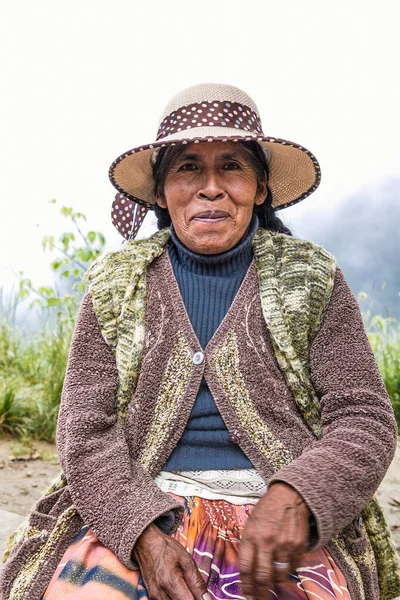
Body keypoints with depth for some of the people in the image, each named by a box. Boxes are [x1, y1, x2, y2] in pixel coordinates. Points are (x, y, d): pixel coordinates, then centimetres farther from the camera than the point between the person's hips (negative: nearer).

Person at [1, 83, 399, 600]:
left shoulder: (310, 279, 7)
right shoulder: (116, 284, 9)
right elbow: (86, 429, 1)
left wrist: (292, 499, -18)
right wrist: (142, 531, -16)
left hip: (290, 521, -1)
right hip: (134, 510, 1)